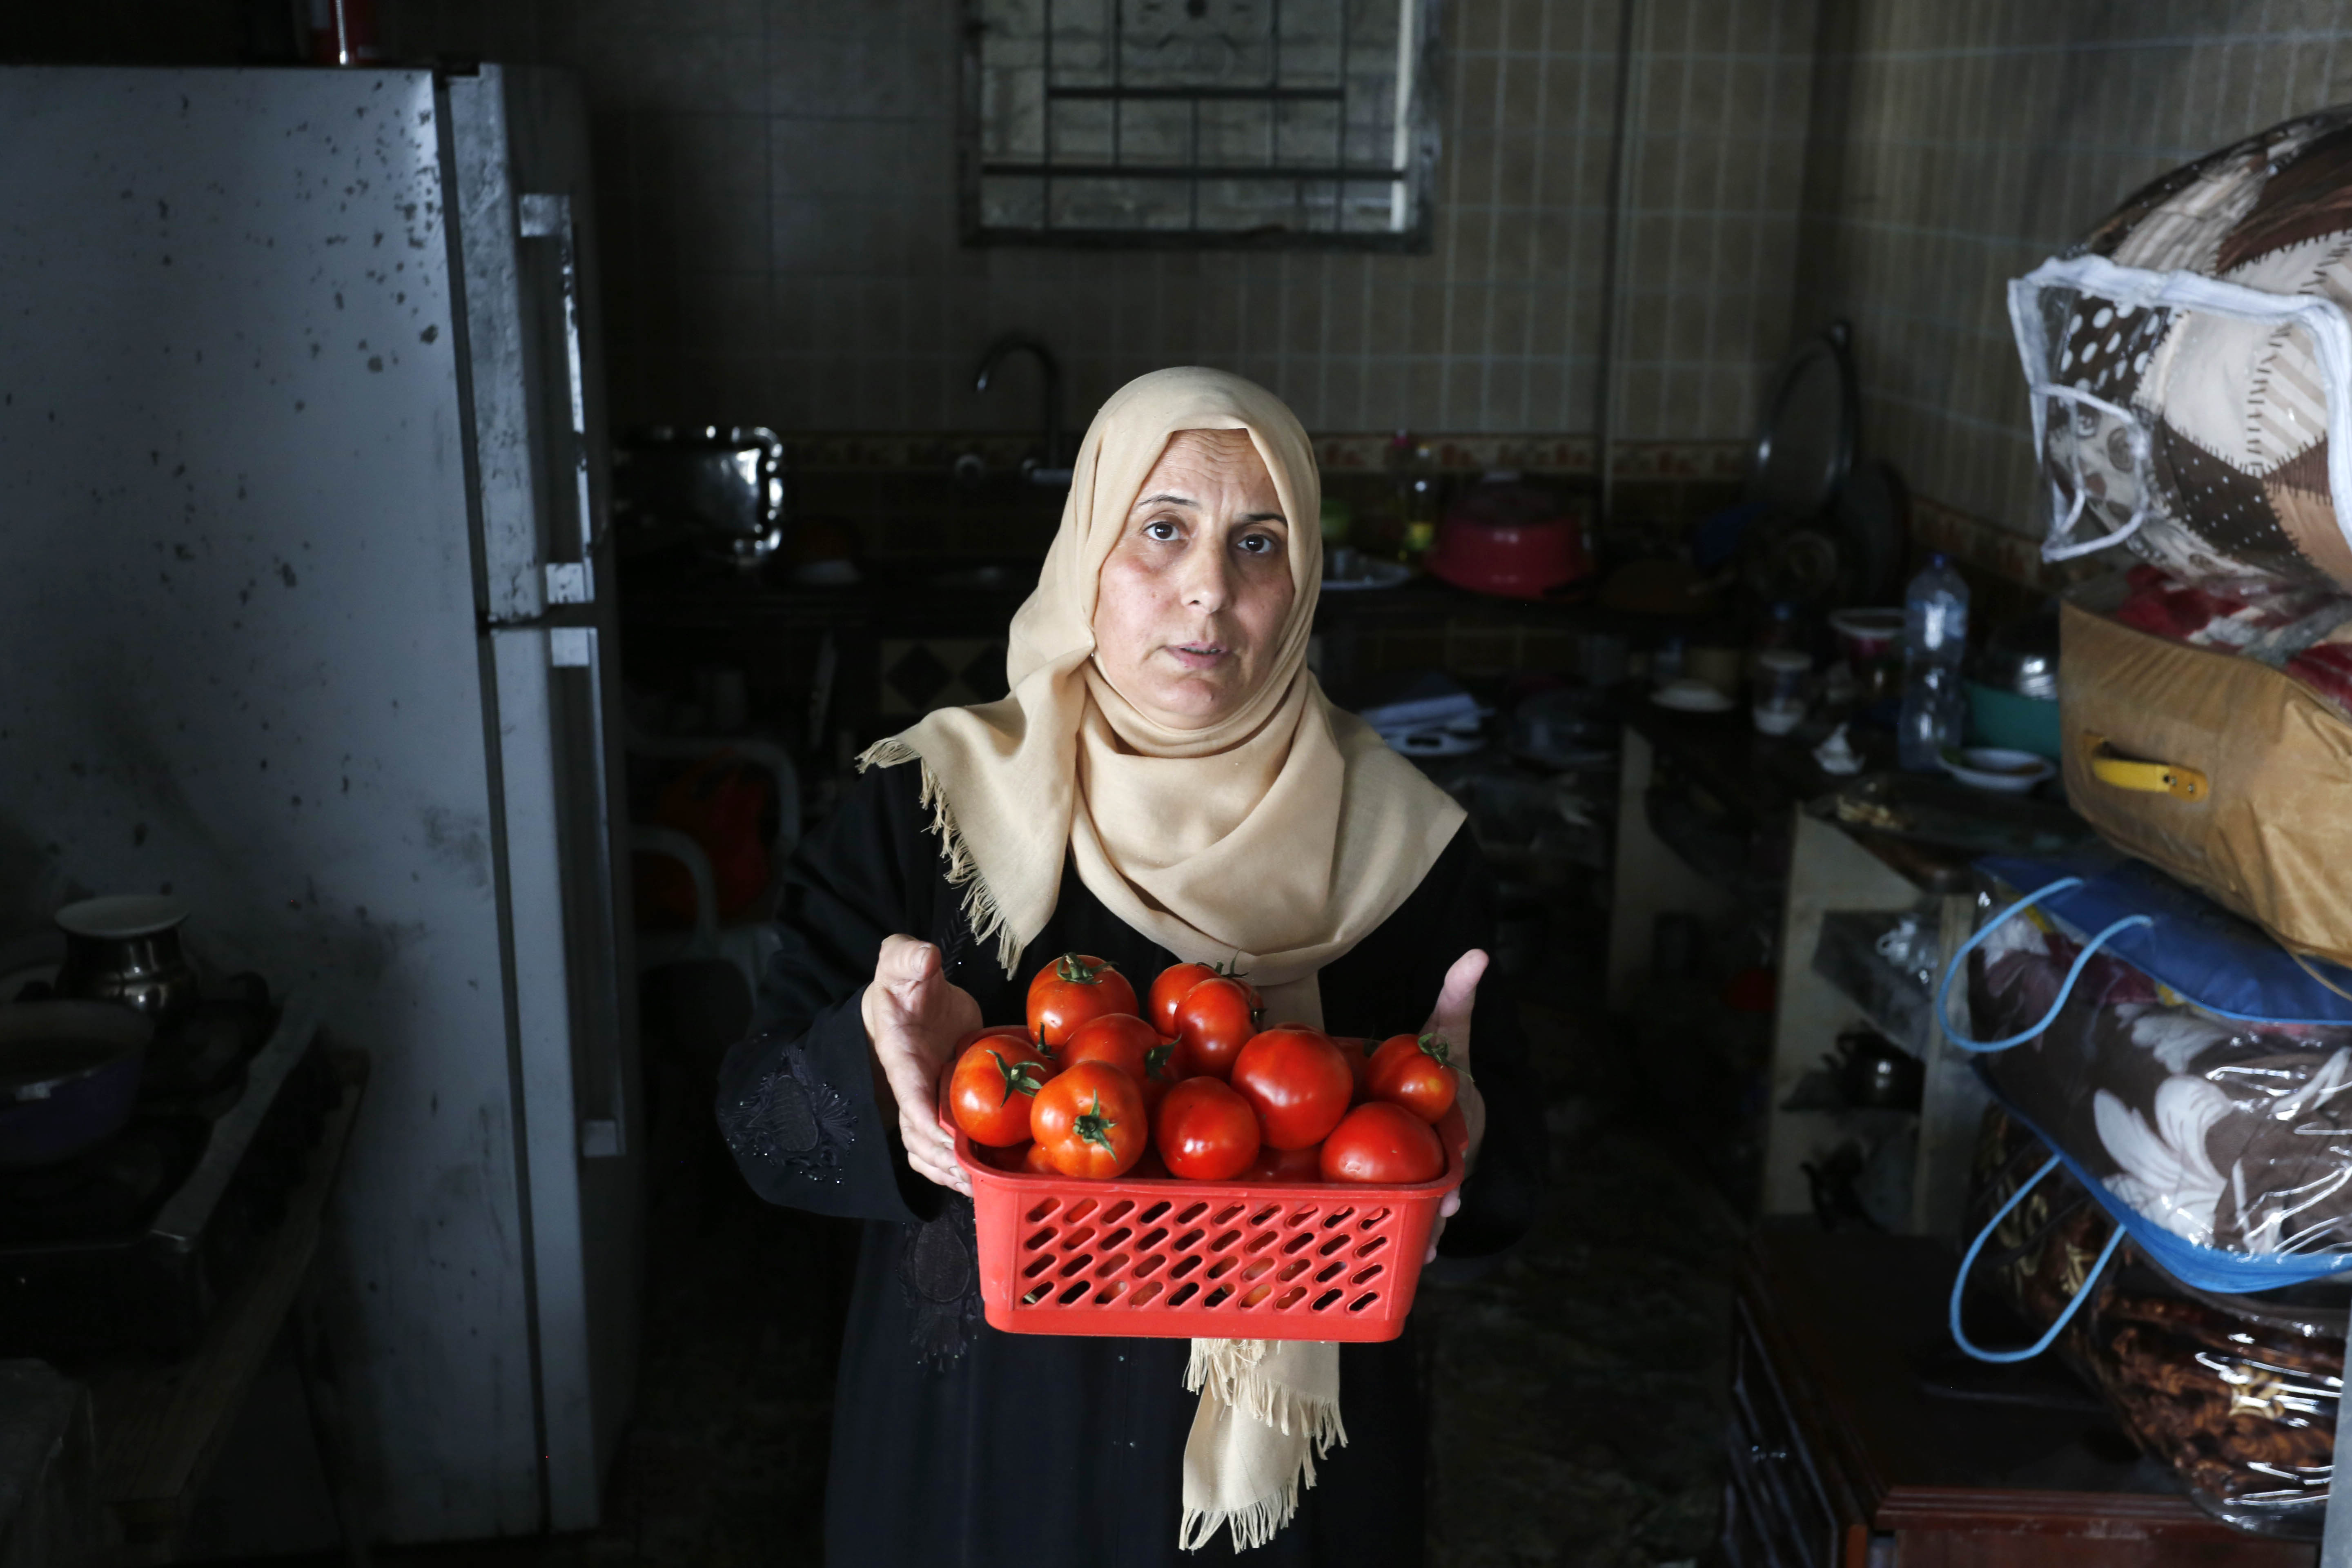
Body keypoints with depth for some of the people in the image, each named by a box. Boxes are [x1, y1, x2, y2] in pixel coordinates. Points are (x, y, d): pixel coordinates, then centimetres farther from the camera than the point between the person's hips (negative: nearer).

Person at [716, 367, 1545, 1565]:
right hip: (982, 1454, 0)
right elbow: (762, 1122, -11)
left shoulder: (1395, 835, -6)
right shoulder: (925, 806, -8)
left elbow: (1505, 1182, -3)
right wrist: (880, 1060, -32)